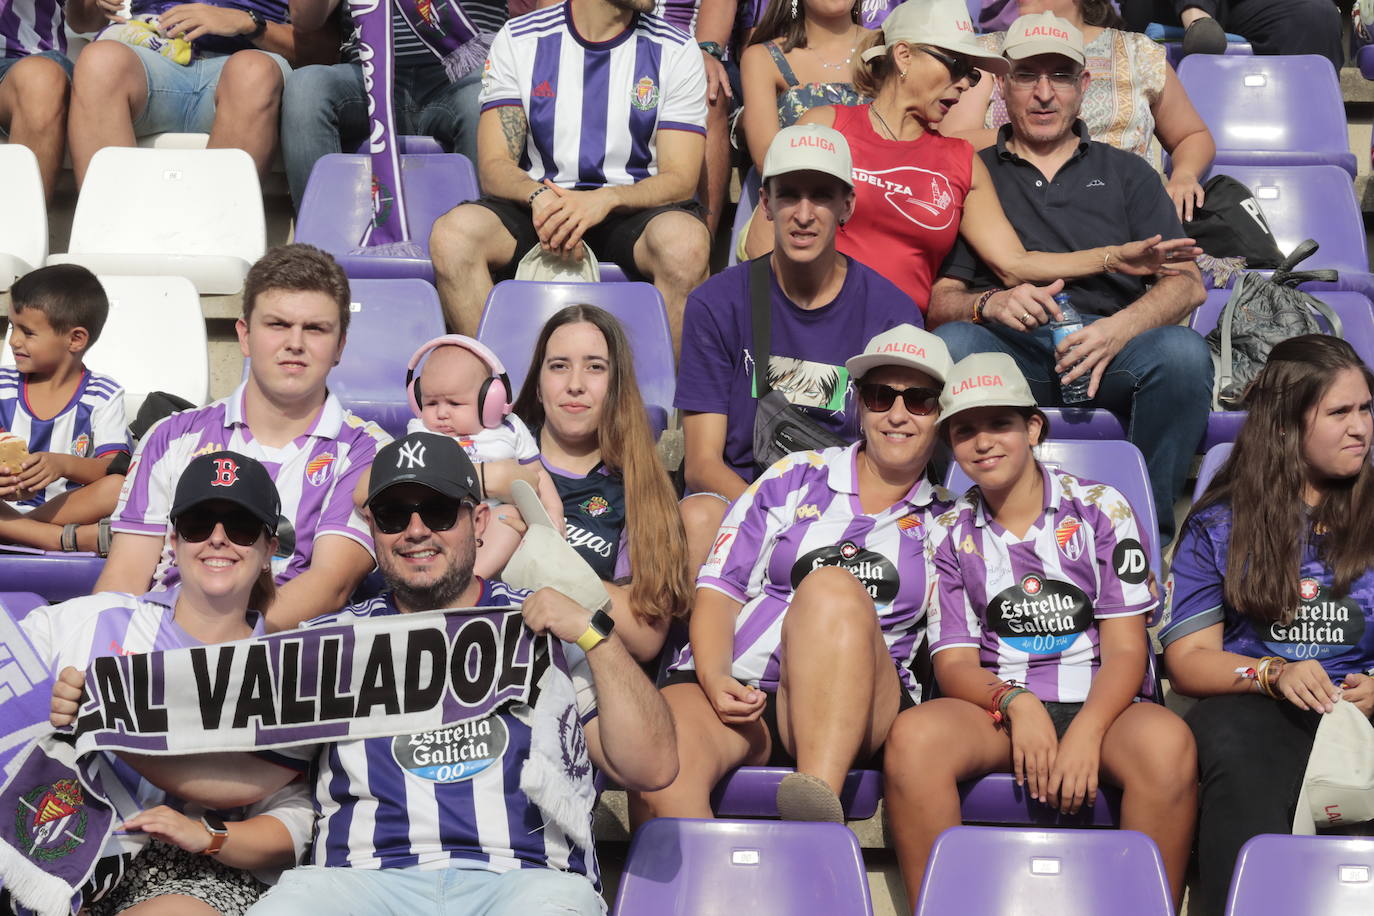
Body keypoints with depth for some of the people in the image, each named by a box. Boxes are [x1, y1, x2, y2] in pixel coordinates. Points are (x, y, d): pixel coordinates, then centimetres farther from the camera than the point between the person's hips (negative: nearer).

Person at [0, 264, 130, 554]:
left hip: (72, 506, -2)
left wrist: (63, 464, -32)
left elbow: (113, 468, -10)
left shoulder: (104, 396, 1)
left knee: (120, 487, -31)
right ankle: (72, 539, -34)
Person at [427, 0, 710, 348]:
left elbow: (680, 179, -4)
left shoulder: (676, 52, 2)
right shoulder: (518, 40, 4)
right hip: (538, 210, 1)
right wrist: (539, 196, -25)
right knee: (452, 234, -30)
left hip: (631, 209, -1)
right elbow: (494, 166, -1)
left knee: (686, 242, -36)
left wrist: (606, 199, -24)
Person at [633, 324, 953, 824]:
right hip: (735, 693, 1)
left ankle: (821, 804, -48)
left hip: (850, 712, 0)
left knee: (834, 588, -35)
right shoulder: (796, 478, 17)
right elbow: (718, 588, 10)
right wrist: (714, 678, -8)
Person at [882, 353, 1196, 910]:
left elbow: (1125, 647, -1)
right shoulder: (951, 534, 13)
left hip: (1100, 703, -1)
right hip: (997, 706, 1)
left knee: (1166, 742, -36)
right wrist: (1015, 704, -18)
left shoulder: (1099, 508, 7)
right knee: (913, 736, -32)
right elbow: (953, 662, 5)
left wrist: (1085, 734, -20)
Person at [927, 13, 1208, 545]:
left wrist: (1119, 328, -13)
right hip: (1009, 351, -1)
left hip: (1111, 351, 1)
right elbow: (938, 300, 9)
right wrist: (990, 304, -16)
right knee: (950, 345, -35)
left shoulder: (1125, 172, 23)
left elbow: (1186, 284, 9)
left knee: (1183, 351, -32)